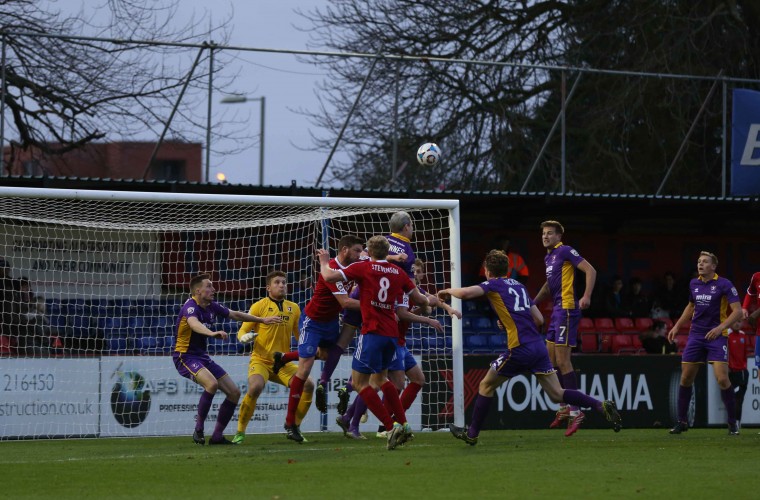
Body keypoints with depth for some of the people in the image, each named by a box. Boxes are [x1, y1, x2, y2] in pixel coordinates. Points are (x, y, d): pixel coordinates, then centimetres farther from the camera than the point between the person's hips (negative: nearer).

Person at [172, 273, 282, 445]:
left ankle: (217, 436, 11)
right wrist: (212, 333, -62)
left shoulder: (212, 306, 5)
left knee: (234, 392, 2)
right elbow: (194, 323, -43)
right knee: (212, 383, -34)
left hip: (202, 356, 9)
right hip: (185, 356, -9)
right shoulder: (191, 306, -20)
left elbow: (235, 315, 21)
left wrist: (262, 320, 23)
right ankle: (199, 429, -19)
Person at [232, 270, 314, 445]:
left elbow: (300, 335, 19)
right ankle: (240, 432, -15)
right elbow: (242, 332, -3)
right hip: (260, 360, -4)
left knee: (308, 385, -14)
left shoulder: (294, 308, 9)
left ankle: (294, 427, 5)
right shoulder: (259, 306, -4)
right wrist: (245, 337, -25)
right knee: (255, 387, -32)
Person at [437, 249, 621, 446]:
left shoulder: (493, 285, 2)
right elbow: (539, 319, 20)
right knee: (557, 395, 4)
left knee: (486, 386, 12)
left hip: (520, 348, -6)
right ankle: (602, 406, -12)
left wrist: (447, 291, 7)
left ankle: (472, 434, 19)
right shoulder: (519, 286, 21)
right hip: (539, 346, 6)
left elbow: (466, 293, -15)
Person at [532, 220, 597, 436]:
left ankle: (575, 412, -11)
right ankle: (564, 409, 22)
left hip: (567, 309, -10)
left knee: (562, 361, -12)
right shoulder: (548, 257, 19)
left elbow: (590, 270, -14)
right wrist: (534, 302, 29)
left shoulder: (565, 251, -9)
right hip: (557, 310, 10)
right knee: (551, 360, 12)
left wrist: (586, 296, -24)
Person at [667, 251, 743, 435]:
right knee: (686, 378, 3)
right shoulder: (694, 284, 8)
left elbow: (737, 311, -14)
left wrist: (721, 327, -25)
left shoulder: (724, 285, -9)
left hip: (716, 336, -5)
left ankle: (732, 422, -1)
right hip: (696, 335, 5)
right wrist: (677, 326, 19)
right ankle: (681, 421, 15)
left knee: (722, 379, -14)